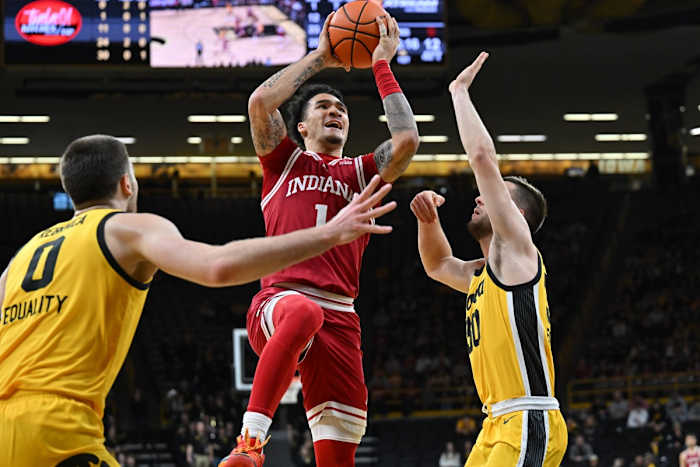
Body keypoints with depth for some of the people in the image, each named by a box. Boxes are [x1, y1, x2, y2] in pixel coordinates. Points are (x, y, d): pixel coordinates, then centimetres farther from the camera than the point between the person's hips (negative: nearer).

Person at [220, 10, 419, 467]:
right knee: (304, 312, -42)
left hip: (339, 317, 4)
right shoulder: (285, 161, 19)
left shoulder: (361, 172, 24)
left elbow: (407, 139, 5)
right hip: (280, 299, -3)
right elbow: (259, 100, 2)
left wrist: (381, 65, 11)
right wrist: (319, 58, 10)